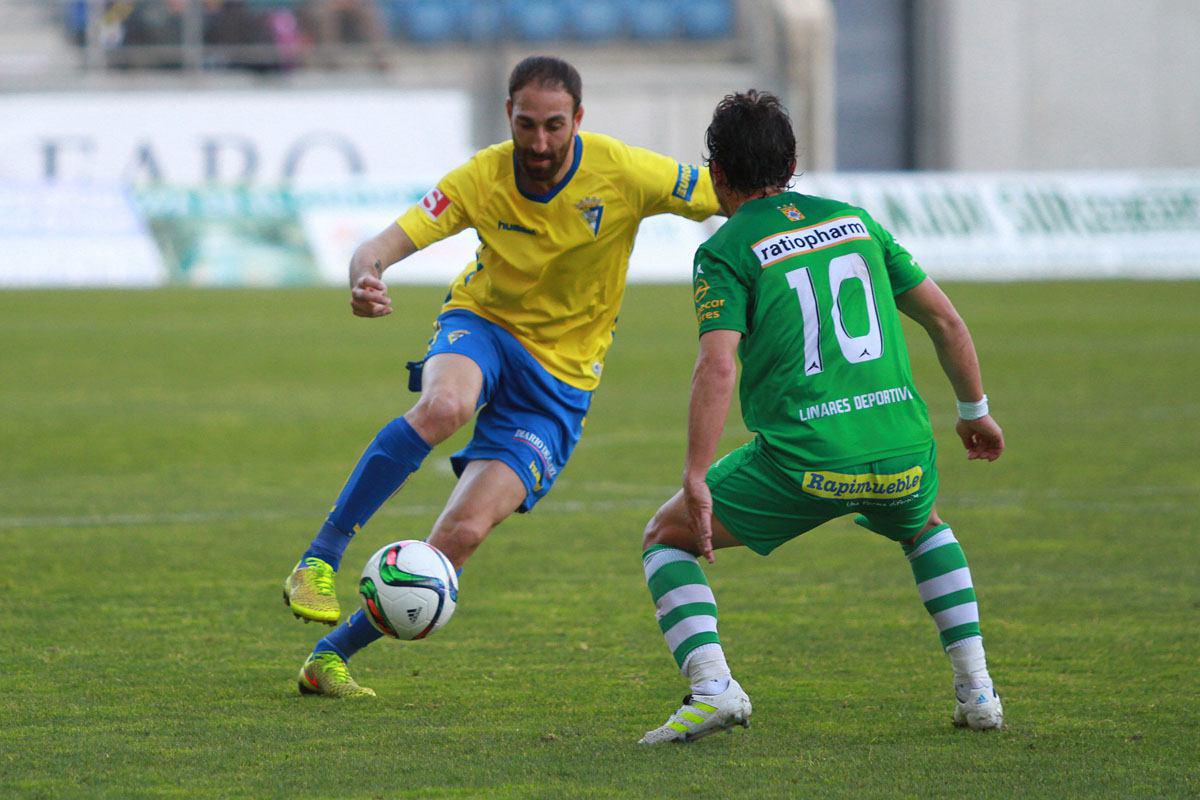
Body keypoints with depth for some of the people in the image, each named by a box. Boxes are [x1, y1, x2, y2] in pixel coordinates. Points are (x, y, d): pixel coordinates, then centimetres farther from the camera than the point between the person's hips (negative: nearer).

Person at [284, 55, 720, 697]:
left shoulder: (625, 173, -17)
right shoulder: (481, 179, -16)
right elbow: (387, 242, -23)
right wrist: (365, 277, -47)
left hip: (559, 381, 0)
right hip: (483, 327, 0)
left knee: (464, 531, -17)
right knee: (444, 405, -39)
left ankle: (331, 656, -1)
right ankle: (319, 560, -28)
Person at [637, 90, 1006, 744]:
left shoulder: (726, 252, 1)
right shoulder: (854, 221, 17)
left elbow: (718, 367, -13)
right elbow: (945, 321, 20)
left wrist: (696, 480, -14)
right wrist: (974, 412, 33)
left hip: (805, 464, -5)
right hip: (903, 456, 5)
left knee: (665, 538, 14)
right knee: (925, 528, 39)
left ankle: (712, 686, -7)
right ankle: (976, 690, 26)